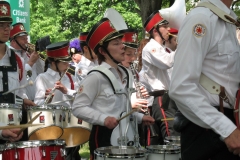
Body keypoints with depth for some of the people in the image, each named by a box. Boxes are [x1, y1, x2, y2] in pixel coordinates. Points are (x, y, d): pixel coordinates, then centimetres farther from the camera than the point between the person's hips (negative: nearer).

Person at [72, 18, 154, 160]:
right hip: (104, 137, -8)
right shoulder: (96, 77, -15)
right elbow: (78, 108, -16)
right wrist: (103, 118, -25)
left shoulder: (124, 74, 10)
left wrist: (140, 117, 11)